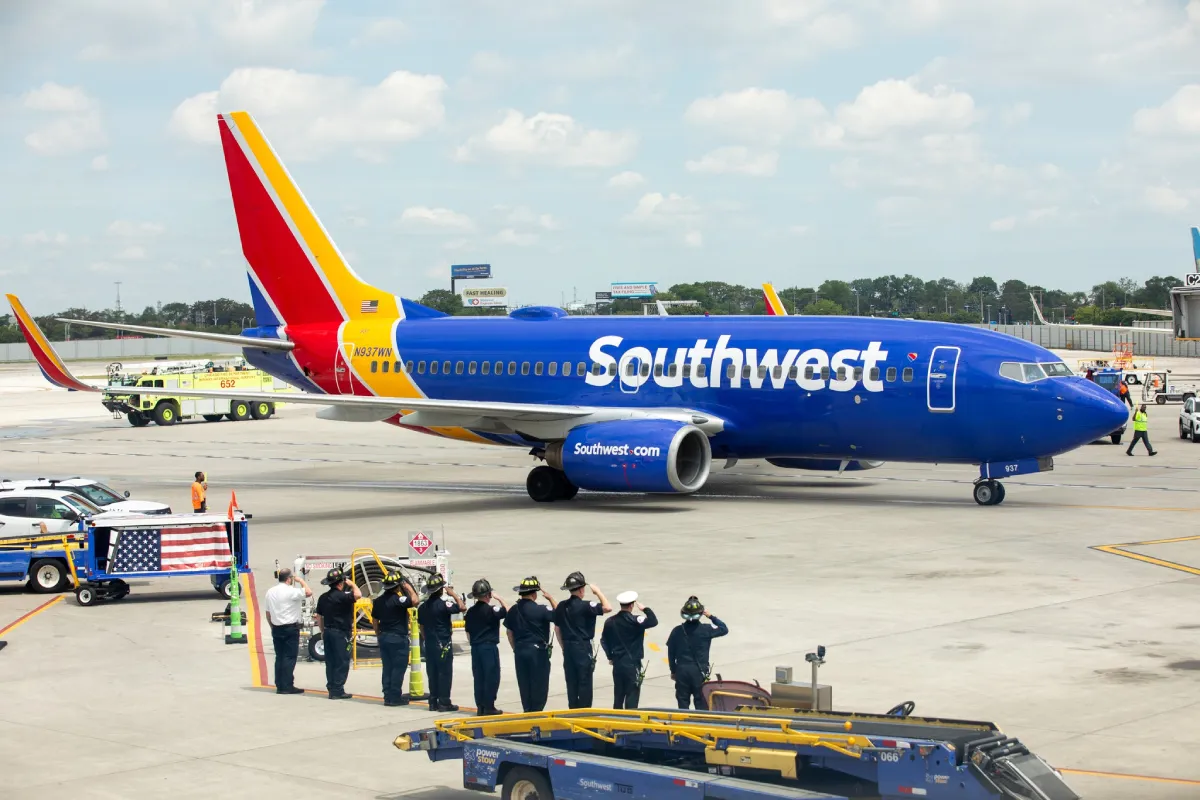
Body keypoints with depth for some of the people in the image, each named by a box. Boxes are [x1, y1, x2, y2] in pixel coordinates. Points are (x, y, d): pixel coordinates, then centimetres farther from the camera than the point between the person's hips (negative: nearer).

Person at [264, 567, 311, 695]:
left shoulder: (270, 592, 10)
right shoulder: (291, 591, -15)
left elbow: (268, 613, 14)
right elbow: (308, 592, -17)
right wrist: (301, 580, -2)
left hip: (276, 628, 7)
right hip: (291, 628, -7)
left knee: (279, 657, 11)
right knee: (289, 658, -4)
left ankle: (279, 686, 12)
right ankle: (287, 687, -6)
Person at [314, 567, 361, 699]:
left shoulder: (323, 598, 9)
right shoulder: (342, 596, -15)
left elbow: (319, 616, 15)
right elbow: (358, 595, -29)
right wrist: (352, 584, -10)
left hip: (328, 632, 8)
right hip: (340, 633, -8)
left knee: (330, 662, 11)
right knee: (342, 662, -2)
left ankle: (331, 689, 14)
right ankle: (337, 691, -4)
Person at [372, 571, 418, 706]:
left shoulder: (378, 601, 8)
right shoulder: (398, 599, -16)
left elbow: (374, 620, 14)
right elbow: (414, 601, -29)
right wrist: (408, 587, -13)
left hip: (384, 637, 8)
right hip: (398, 638, -8)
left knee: (387, 667, 11)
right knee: (399, 667, -1)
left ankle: (388, 696, 13)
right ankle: (395, 696, -1)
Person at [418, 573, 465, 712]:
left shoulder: (423, 607, 8)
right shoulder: (443, 604, -15)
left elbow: (422, 627, 14)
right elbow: (462, 607, -19)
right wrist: (453, 594, -8)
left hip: (429, 644, 7)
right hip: (443, 644, -7)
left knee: (432, 673, 11)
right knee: (445, 673, -1)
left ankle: (433, 702, 13)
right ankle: (444, 702, -1)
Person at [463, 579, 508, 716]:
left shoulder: (471, 612, 7)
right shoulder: (491, 610, -12)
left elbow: (468, 632, 12)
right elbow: (508, 611, -9)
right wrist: (498, 599, -2)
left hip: (475, 648, 6)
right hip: (489, 647, -6)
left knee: (479, 678, 10)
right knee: (492, 678, 1)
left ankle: (480, 707, 11)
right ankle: (489, 707, 0)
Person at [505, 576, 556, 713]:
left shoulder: (514, 610, 5)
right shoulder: (540, 609, -13)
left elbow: (509, 632, 12)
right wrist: (550, 599, 1)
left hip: (520, 651, 5)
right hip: (537, 650, -5)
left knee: (524, 684, 11)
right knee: (539, 685, 3)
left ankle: (527, 712, 15)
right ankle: (536, 712, 2)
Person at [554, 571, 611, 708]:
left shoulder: (561, 606, 5)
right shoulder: (585, 606, -14)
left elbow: (557, 628, 11)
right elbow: (608, 608, -21)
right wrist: (598, 592, -8)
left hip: (568, 648, 6)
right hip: (583, 648, -6)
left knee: (571, 683, 11)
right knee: (584, 683, 1)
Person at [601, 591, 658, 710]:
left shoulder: (610, 621, 2)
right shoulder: (635, 620, -15)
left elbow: (604, 641, 8)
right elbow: (653, 622, -23)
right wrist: (645, 609, -11)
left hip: (617, 664, 6)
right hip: (632, 664, -6)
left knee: (618, 696, 15)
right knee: (632, 697, -1)